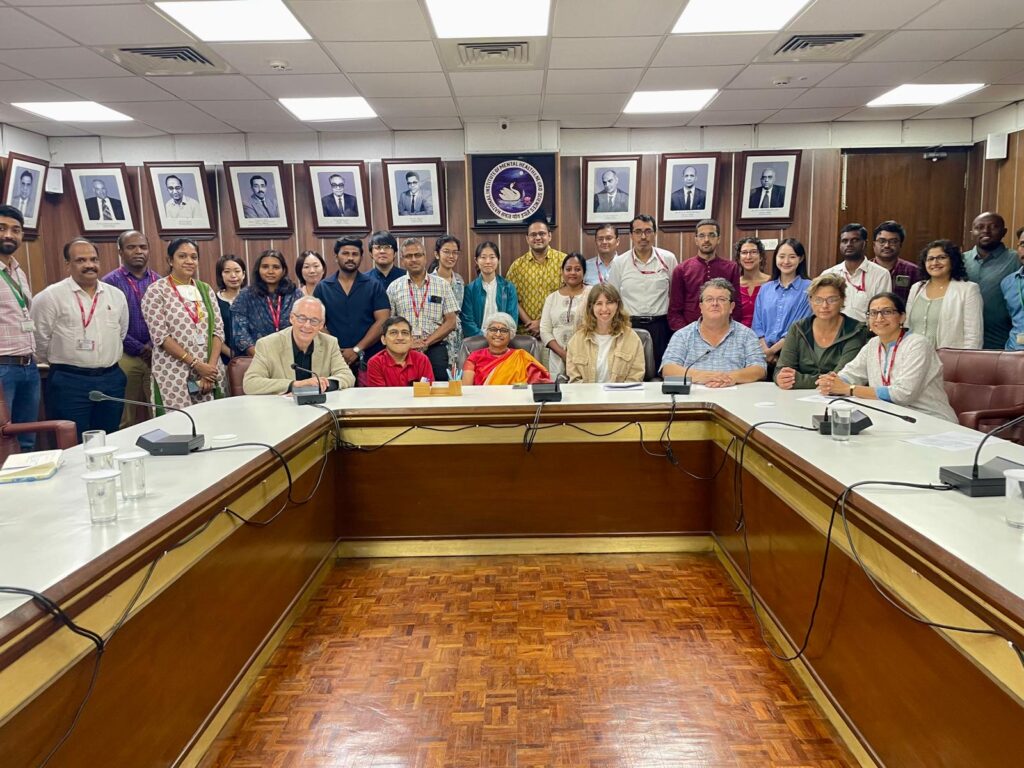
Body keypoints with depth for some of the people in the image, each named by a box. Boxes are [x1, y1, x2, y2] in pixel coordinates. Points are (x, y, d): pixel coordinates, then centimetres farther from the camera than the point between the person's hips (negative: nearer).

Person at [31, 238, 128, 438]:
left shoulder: (117, 295, 8)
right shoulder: (50, 297, -7)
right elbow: (41, 341, -2)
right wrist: (63, 362, 8)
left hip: (111, 380, 5)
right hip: (69, 382, -5)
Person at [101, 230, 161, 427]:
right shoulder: (110, 282, -1)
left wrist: (154, 346, -9)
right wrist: (140, 349, -9)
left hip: (156, 357, 3)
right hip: (125, 358, -3)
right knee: (126, 420, 2)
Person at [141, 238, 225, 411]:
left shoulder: (205, 290, 11)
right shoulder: (156, 291, -3)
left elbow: (218, 330, 5)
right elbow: (160, 336, -10)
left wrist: (211, 366, -9)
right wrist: (196, 364, -14)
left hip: (209, 371, 4)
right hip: (174, 374, -4)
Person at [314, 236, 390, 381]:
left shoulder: (374, 286, 4)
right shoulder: (322, 288, 8)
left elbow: (382, 321, -4)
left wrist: (357, 350, -11)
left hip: (371, 359, -1)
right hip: (335, 359, 1)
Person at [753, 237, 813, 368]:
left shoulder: (808, 288, 1)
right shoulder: (765, 289, 13)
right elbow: (757, 325, 9)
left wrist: (772, 350, -9)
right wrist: (765, 351, -6)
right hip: (765, 355, 3)